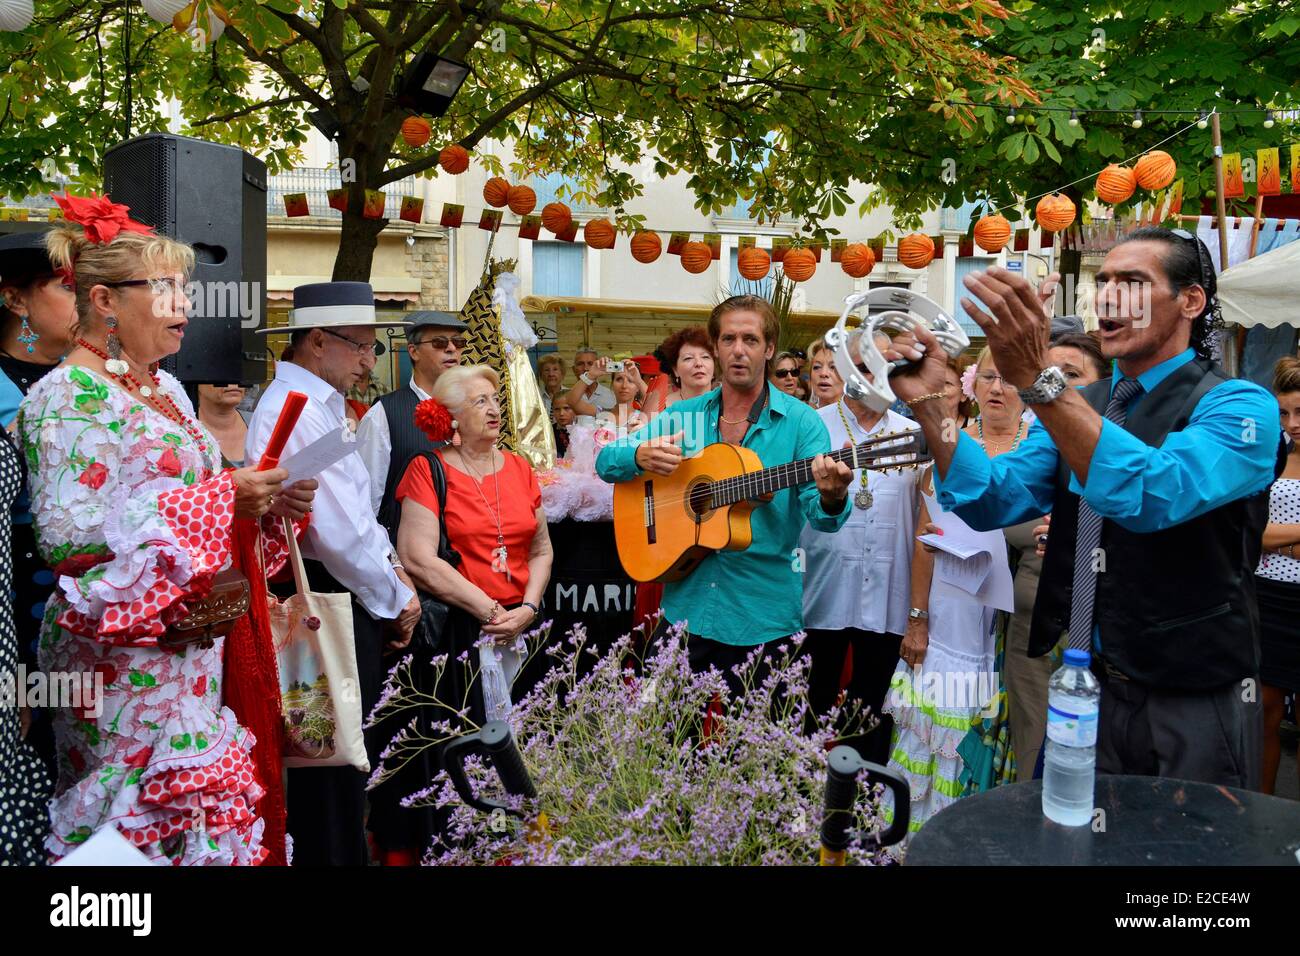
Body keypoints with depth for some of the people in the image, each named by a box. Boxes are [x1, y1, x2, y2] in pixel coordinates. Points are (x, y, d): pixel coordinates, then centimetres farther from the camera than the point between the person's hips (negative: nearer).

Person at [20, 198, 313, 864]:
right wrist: (222, 498, -21)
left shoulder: (165, 388, 14)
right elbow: (65, 534, -20)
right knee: (140, 816, 1)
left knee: (209, 805, 10)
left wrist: (270, 503, -1)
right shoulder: (68, 396, -11)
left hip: (194, 651, 8)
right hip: (123, 660, -7)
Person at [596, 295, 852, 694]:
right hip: (685, 608, 3)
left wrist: (830, 499, -37)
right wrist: (641, 455, -17)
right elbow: (605, 462, 5)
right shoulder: (684, 415, 4)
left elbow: (819, 516, -13)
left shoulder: (800, 422, -6)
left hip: (763, 620, -3)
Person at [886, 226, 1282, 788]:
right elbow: (993, 502, -5)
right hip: (1082, 688, 5)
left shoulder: (1239, 406, -12)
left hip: (1190, 705, -5)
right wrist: (926, 404, -18)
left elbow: (1155, 495, -32)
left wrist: (1037, 378, -40)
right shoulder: (1073, 406, 7)